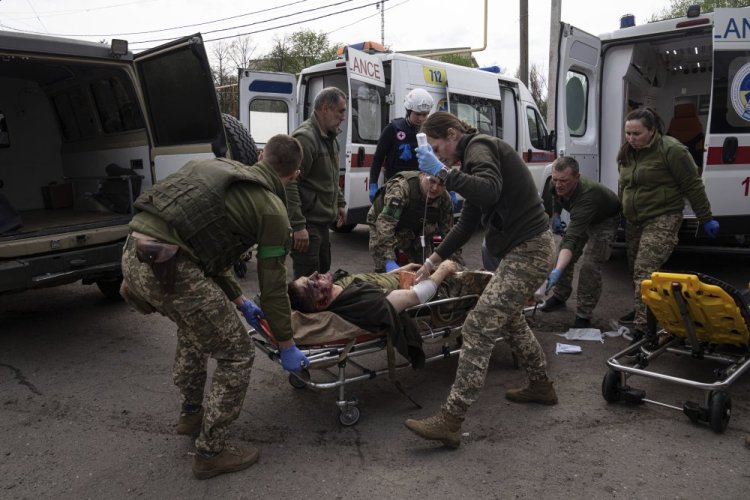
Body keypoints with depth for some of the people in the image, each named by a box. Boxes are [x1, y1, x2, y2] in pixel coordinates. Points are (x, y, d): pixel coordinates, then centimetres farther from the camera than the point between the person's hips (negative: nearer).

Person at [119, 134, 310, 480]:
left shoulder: (224, 169, 25)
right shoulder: (272, 209, 2)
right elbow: (273, 287, 5)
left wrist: (239, 301, 36)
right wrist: (287, 347, 19)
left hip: (135, 253, 9)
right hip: (168, 266, -9)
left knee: (195, 326, 35)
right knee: (236, 355, 9)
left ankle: (191, 413, 51)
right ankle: (210, 453, 23)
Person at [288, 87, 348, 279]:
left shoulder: (330, 137, 13)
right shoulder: (305, 138, -19)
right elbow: (289, 184, -25)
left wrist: (340, 203, 22)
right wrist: (298, 225, -27)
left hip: (322, 221, 10)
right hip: (307, 223, -10)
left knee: (323, 271, 20)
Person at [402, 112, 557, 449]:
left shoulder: (479, 147, -10)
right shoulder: (477, 153, 20)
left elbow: (489, 191, -33)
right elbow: (468, 222, 22)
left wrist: (443, 172, -28)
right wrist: (433, 260, 21)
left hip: (528, 251, -11)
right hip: (527, 247, 11)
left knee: (479, 328, -14)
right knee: (508, 317, 26)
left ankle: (450, 421, -12)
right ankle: (541, 386, 43)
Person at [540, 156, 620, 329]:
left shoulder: (587, 195, -46)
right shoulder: (558, 185, -25)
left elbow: (571, 238, -54)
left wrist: (557, 271, -63)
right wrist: (555, 215, -3)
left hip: (605, 220, -7)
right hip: (582, 218, 7)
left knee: (590, 265, -19)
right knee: (564, 255, 7)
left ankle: (584, 316, -8)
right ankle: (560, 297, 28)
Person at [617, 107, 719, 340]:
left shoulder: (671, 150, -15)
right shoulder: (626, 152, 7)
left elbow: (693, 185, -10)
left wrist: (706, 219, -6)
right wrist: (623, 213, 28)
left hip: (662, 220, -8)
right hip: (634, 221, 8)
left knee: (645, 272, -18)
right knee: (635, 271, 14)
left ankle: (643, 327, -18)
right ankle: (639, 313, 32)